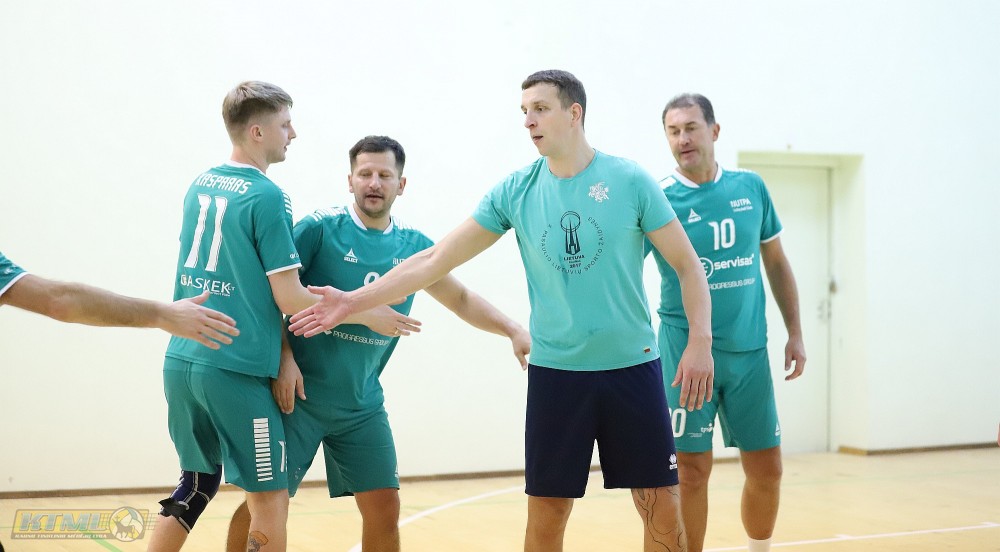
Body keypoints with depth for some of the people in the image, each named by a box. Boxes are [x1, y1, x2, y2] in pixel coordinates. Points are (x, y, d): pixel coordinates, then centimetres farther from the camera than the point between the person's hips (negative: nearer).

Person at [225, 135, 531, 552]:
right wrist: (283, 358, -16)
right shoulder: (319, 228, -8)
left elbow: (460, 299, 15)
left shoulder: (413, 247, 5)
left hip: (362, 404, 4)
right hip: (299, 393, -4)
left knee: (384, 508, 4)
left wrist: (513, 330, 1)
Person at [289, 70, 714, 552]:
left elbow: (687, 264, 0)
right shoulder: (516, 191, 0)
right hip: (554, 371, 2)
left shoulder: (629, 180, -5)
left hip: (632, 365, -1)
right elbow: (437, 259, 0)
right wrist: (355, 300, -5)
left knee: (661, 509, 2)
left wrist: (700, 341, -11)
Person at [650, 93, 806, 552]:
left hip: (749, 350, 3)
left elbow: (776, 262, 14)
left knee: (766, 469, 9)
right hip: (686, 351, -3)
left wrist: (795, 333, 10)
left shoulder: (751, 187, 4)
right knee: (692, 470, -2)